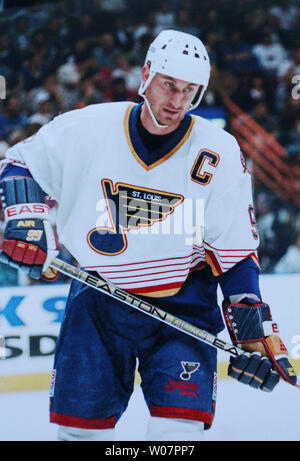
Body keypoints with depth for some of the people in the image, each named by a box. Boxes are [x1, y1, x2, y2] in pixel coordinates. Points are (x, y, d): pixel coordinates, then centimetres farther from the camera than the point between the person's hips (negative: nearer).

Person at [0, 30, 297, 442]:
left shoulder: (219, 153, -8)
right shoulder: (88, 128, -8)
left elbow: (236, 249, -4)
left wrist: (252, 331, -8)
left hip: (182, 306, -1)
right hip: (98, 298, 1)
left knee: (180, 425, -13)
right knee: (82, 423, 5)